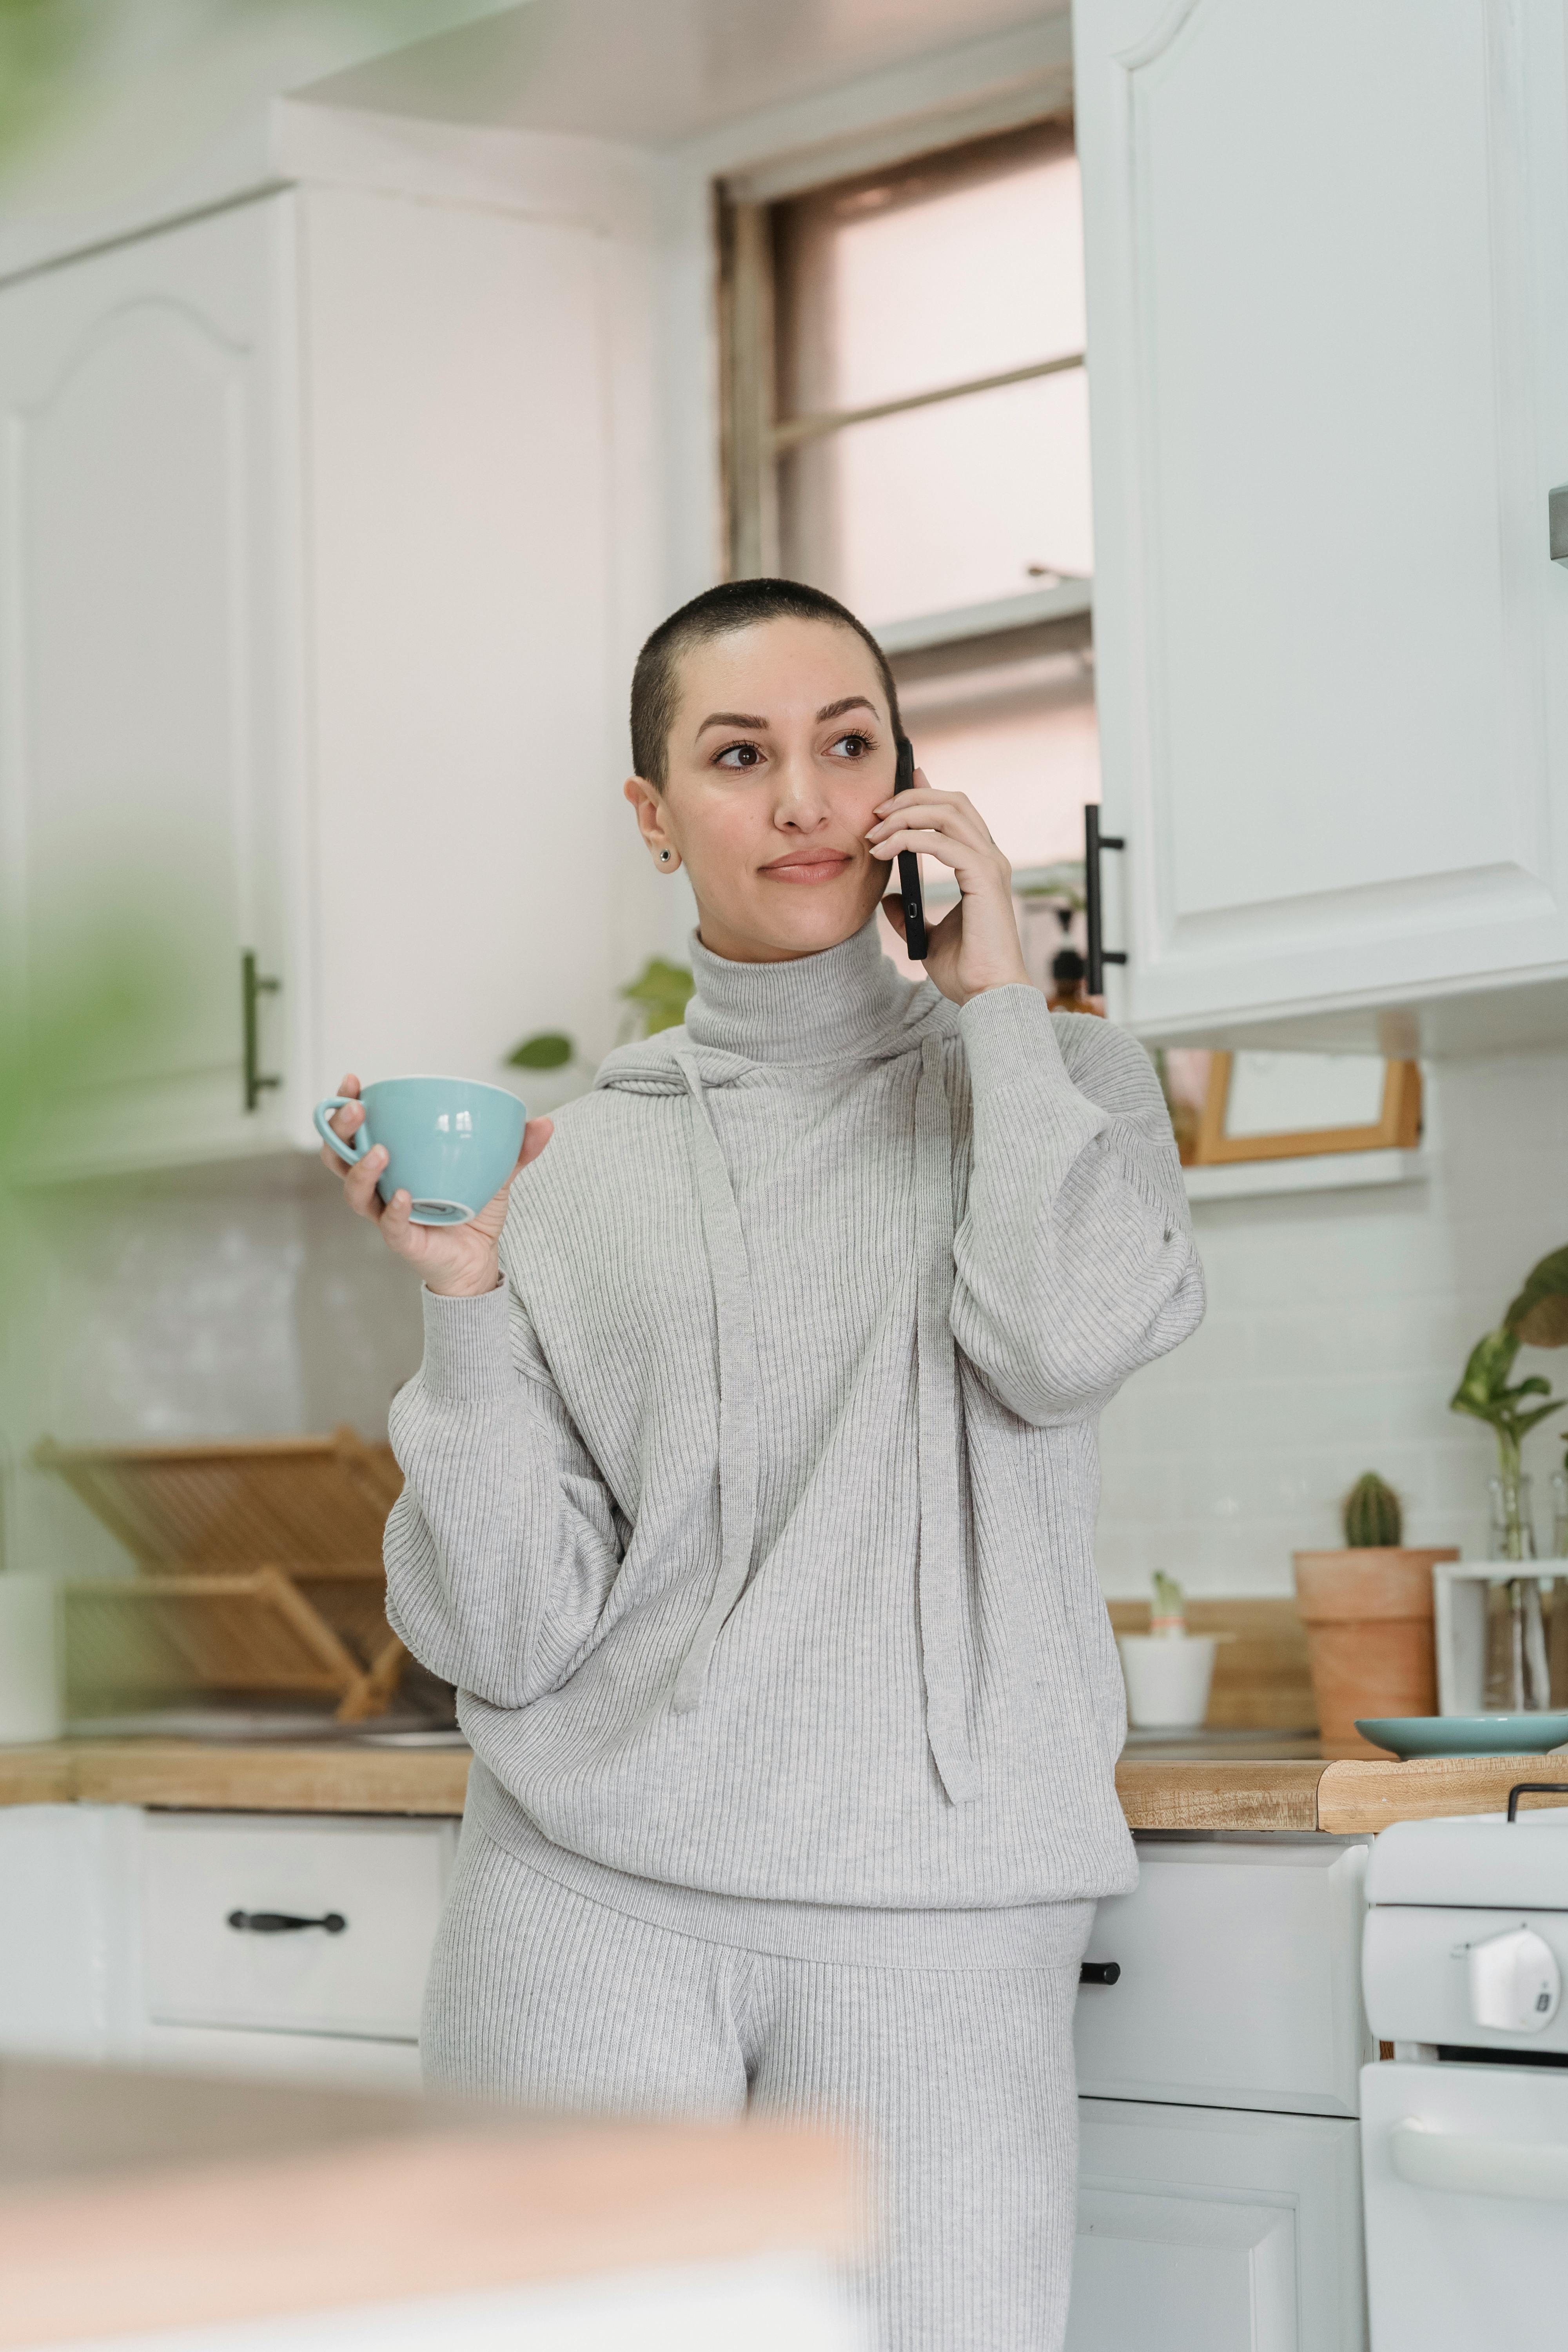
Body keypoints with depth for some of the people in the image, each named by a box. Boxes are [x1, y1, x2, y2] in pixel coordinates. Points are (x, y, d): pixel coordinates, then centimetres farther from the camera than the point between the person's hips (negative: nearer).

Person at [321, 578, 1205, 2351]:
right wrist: (464, 1293, -10)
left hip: (933, 1922, 0)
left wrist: (996, 998, -5)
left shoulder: (1056, 1081, 9)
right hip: (590, 1912, 1)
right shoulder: (574, 1161, 8)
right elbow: (510, 1636, 2)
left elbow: (1073, 1340, -15)